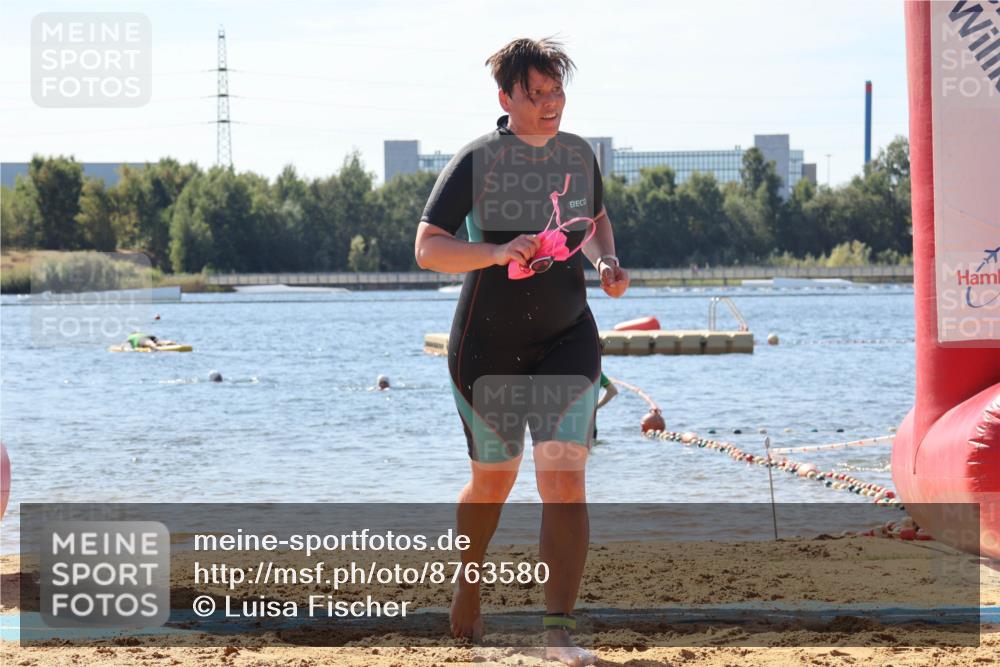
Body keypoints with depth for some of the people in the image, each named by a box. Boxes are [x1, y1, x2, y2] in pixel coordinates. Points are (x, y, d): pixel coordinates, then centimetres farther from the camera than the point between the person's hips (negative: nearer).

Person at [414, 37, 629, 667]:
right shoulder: (476, 161, -11)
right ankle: (468, 580, 43)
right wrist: (499, 253, -29)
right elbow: (427, 248, -14)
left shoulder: (579, 154, 4)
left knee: (565, 478, -13)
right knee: (495, 478, 12)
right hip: (488, 346, -2)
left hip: (567, 340, 2)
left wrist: (608, 262, 1)